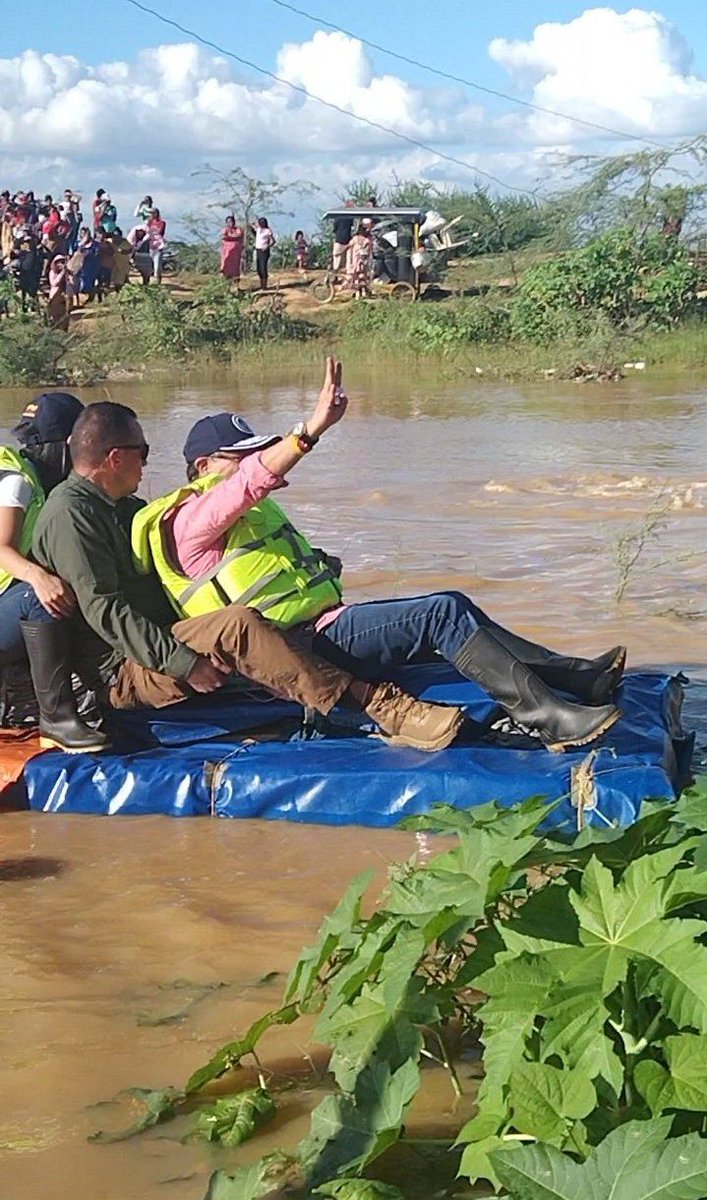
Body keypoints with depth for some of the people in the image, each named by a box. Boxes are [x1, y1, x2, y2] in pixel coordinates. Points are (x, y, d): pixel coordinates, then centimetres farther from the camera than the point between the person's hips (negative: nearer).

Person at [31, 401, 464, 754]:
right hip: (122, 674, -11)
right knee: (237, 625, -30)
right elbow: (105, 611, -20)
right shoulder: (70, 514, -12)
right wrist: (182, 662, -25)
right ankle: (383, 708, -36)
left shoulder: (113, 507, 21)